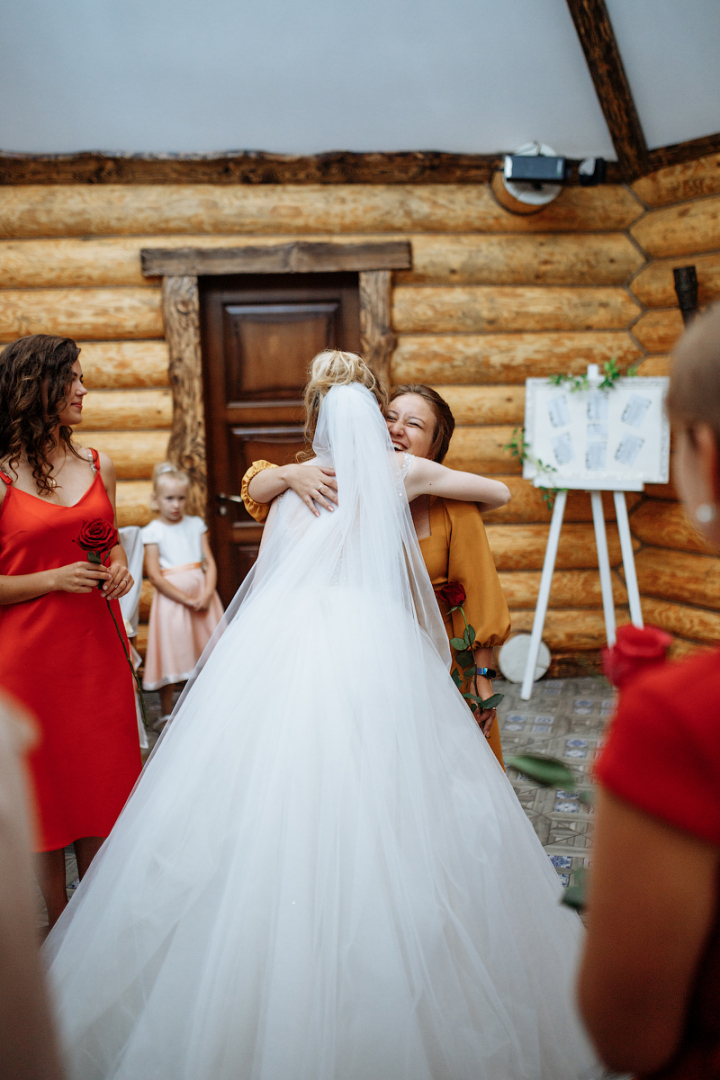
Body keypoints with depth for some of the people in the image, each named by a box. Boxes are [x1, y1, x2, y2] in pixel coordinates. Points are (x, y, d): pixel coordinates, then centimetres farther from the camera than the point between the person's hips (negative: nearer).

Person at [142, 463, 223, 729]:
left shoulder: (196, 525, 8)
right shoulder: (152, 532, -4)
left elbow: (210, 562, 5)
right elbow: (155, 576, -9)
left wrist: (207, 595, -11)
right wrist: (187, 600, -14)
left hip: (202, 595, 4)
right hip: (172, 598, -4)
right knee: (171, 656, 0)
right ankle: (166, 714, 14)